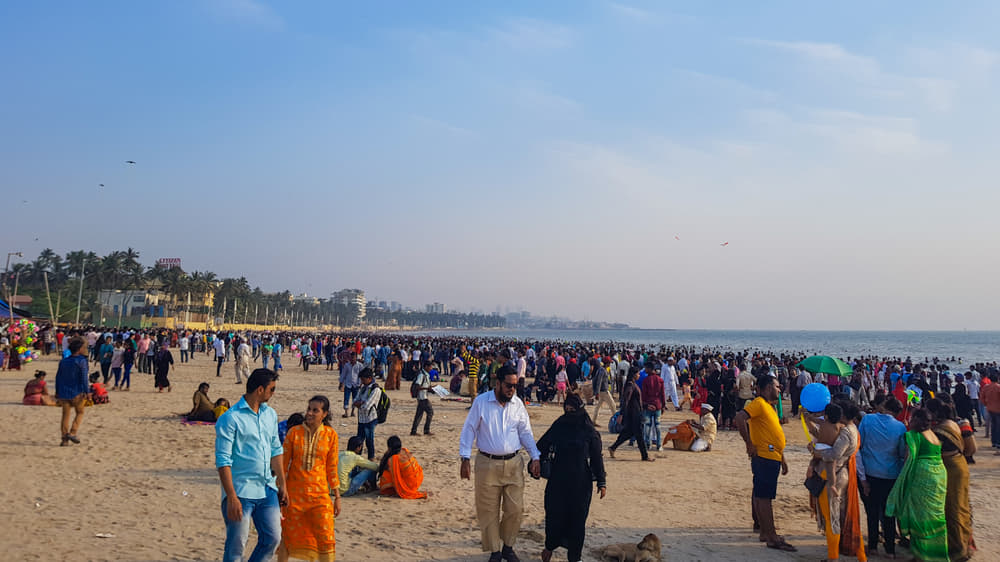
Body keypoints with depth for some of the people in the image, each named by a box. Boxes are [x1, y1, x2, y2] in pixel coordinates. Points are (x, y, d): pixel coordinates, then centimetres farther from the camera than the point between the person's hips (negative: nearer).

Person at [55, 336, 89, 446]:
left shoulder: (63, 361, 9)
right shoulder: (81, 361, -10)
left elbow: (58, 377, 13)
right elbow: (84, 378, -14)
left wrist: (57, 393, 18)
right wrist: (86, 392, -12)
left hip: (64, 393, 5)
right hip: (77, 393, -5)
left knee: (65, 415, 10)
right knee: (80, 413, 12)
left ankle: (64, 438, 8)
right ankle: (72, 433, -1)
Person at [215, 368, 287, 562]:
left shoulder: (270, 414, 10)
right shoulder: (230, 418, -12)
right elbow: (223, 461, -15)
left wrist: (282, 485, 15)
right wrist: (231, 497, -19)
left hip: (268, 490, 7)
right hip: (241, 492, -6)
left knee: (272, 538, 8)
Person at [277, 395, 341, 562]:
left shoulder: (330, 435, -1)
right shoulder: (294, 432, -4)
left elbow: (332, 468, 5)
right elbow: (283, 463, 2)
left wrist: (337, 497, 6)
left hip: (319, 493, 0)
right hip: (294, 493, 0)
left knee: (325, 537, -2)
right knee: (287, 535, 10)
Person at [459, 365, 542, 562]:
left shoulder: (518, 404, 3)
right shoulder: (481, 402, -6)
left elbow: (526, 433, 11)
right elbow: (469, 430, -2)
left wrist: (535, 457, 3)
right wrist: (465, 459, -7)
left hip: (514, 464, 3)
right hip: (487, 464, -2)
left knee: (515, 508, 4)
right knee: (489, 511, 5)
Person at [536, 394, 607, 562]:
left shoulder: (589, 432, -4)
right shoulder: (558, 426, 1)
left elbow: (596, 458, 0)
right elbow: (542, 446, 9)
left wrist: (602, 482, 2)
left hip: (580, 482, -2)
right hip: (558, 479, 2)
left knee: (577, 517, 4)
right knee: (554, 514, 5)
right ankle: (550, 546, 30)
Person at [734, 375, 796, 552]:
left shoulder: (769, 405, 20)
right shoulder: (759, 403, -11)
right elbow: (740, 418, -26)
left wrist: (782, 459, 25)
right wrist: (749, 444, -21)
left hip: (772, 457, 10)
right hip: (764, 457, -10)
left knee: (762, 496, 14)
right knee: (764, 496, -6)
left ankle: (766, 533, 21)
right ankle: (771, 537, -5)